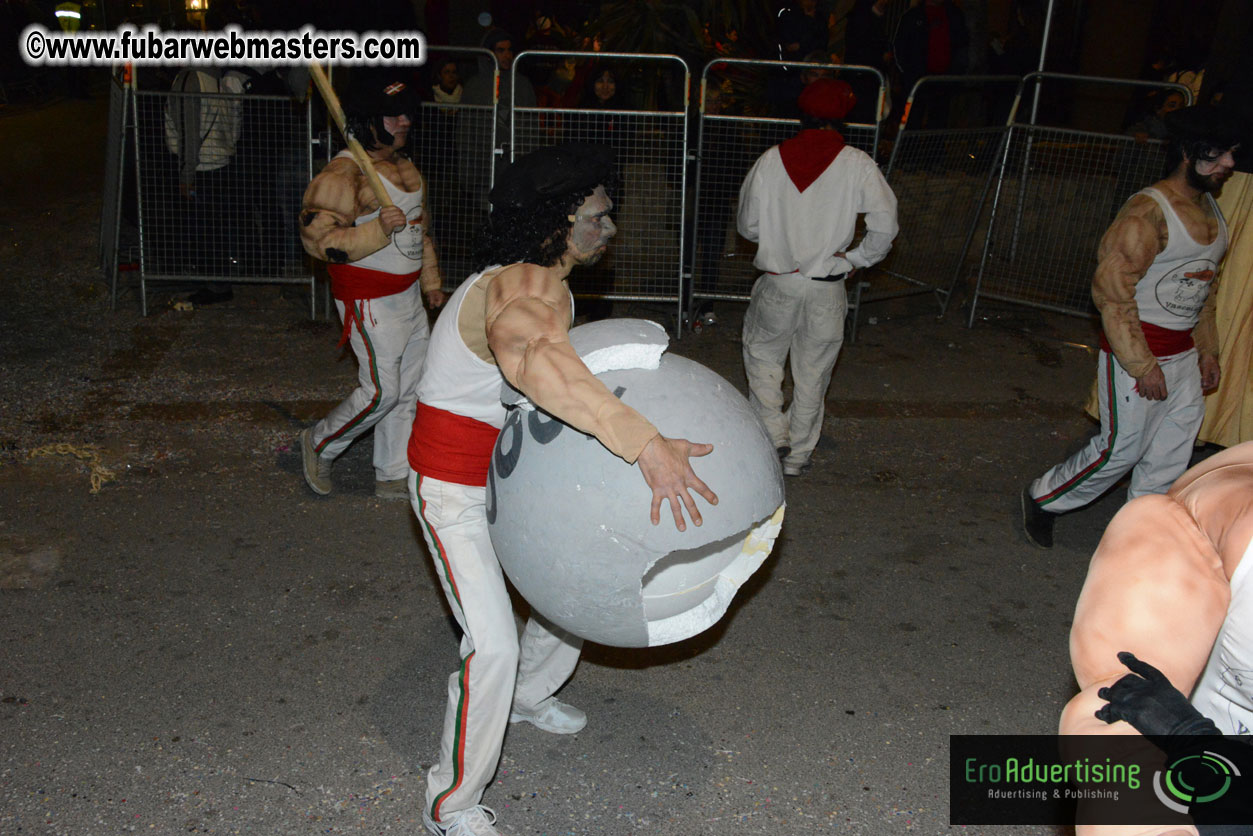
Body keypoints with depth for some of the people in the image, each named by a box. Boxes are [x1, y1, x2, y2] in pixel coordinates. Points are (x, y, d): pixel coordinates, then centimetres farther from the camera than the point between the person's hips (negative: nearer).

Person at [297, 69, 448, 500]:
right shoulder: (342, 173, -16)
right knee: (381, 391, -7)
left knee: (411, 385, 11)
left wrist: (431, 282, 24)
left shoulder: (405, 168, 13)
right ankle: (319, 443, 19)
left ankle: (393, 476, 24)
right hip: (369, 300, -9)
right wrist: (379, 230, -30)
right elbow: (318, 237, -22)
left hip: (408, 295, 9)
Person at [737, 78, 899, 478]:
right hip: (827, 287, 0)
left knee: (762, 353, 22)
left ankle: (773, 431, 10)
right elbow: (885, 224, -15)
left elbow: (747, 226, 3)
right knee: (813, 371, 14)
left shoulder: (771, 160, -4)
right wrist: (856, 259, 0)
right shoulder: (857, 164, -9)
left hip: (778, 283, 0)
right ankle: (798, 455, 25)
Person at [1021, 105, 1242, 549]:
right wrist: (1143, 365, -22)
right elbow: (1112, 288, -22)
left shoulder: (1210, 207, 10)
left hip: (1184, 353, 9)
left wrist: (1208, 350, 19)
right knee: (1121, 448, 0)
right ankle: (1043, 499, 21)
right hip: (1138, 350, -8)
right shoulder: (1148, 212, -19)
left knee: (1171, 454, 12)